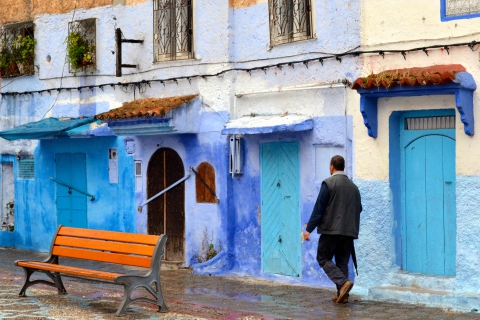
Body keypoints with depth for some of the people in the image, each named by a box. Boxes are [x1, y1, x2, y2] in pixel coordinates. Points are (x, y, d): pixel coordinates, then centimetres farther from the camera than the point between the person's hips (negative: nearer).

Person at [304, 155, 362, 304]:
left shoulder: (328, 183, -7)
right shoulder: (353, 186, 11)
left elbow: (319, 208, -10)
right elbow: (358, 209, 16)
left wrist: (309, 229, -8)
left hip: (331, 230, -6)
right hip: (348, 231, 6)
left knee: (323, 259, 4)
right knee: (342, 262, 12)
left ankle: (343, 282, -15)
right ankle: (342, 294, 8)